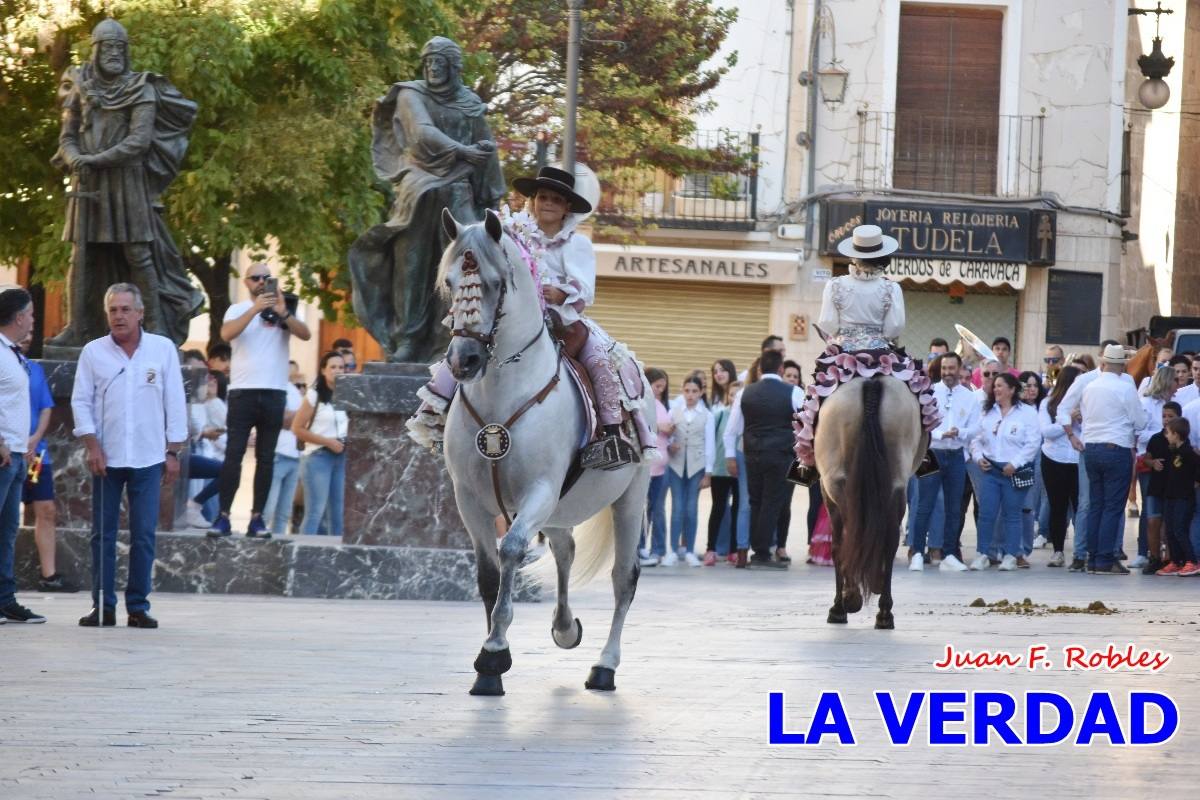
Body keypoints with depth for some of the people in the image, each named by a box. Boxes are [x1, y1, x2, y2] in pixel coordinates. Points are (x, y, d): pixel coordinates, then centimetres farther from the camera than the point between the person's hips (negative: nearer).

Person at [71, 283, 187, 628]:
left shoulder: (163, 349, 2)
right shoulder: (93, 352, 2)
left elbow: (175, 403, 4)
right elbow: (81, 401, 3)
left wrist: (173, 453, 1)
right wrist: (92, 446, -7)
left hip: (148, 458, 0)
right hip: (107, 457, 0)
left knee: (144, 535, -1)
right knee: (102, 534, 2)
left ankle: (138, 606, 4)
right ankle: (103, 606, 7)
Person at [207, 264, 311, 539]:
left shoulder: (284, 311, 8)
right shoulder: (238, 310, 5)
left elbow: (305, 335, -7)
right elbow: (227, 334, -14)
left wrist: (283, 313, -22)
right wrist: (255, 309, -22)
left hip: (274, 393, 2)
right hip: (243, 392, -2)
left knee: (266, 458, 4)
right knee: (233, 454, -7)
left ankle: (257, 518, 7)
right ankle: (223, 517, -9)